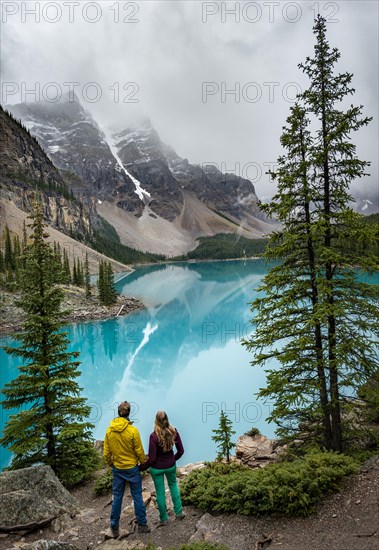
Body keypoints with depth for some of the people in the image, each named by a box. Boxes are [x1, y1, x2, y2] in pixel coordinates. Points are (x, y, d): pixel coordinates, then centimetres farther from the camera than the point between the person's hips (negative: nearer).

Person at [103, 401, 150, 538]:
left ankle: (114, 529, 25)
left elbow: (106, 452, 0)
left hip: (117, 469, 3)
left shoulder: (109, 430, -10)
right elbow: (139, 451, -11)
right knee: (137, 497, 12)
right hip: (132, 468, -3)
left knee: (117, 498, 15)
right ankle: (142, 525, 23)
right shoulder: (132, 430, -21)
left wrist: (109, 464, 18)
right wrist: (143, 462, 8)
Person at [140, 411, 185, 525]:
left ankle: (164, 518, 34)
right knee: (173, 485, 31)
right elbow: (181, 451, -4)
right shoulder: (174, 432, -16)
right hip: (171, 466, 3)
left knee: (160, 492, 17)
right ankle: (179, 512, 35)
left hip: (157, 468, -3)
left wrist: (141, 467, -7)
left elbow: (151, 458, -22)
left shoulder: (154, 436, -28)